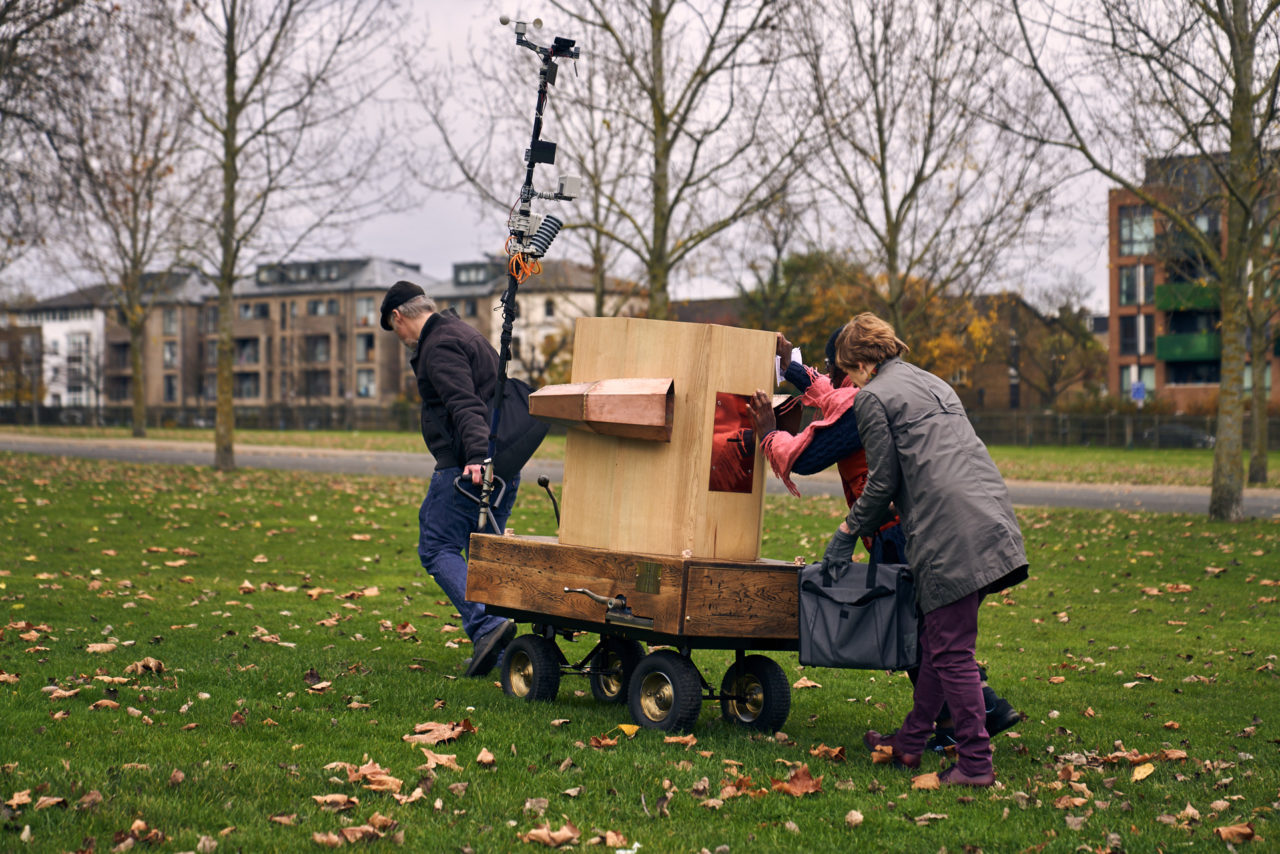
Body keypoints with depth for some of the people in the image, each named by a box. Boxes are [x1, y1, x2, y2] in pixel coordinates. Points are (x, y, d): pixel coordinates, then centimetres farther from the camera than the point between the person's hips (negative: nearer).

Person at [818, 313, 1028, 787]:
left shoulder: (872, 397, 1)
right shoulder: (934, 384, 27)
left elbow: (883, 482, -1)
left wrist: (851, 530, 14)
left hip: (952, 533, -9)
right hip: (992, 517, 9)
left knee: (951, 652, -4)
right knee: (935, 640, 16)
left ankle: (975, 763, -1)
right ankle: (911, 740, 25)